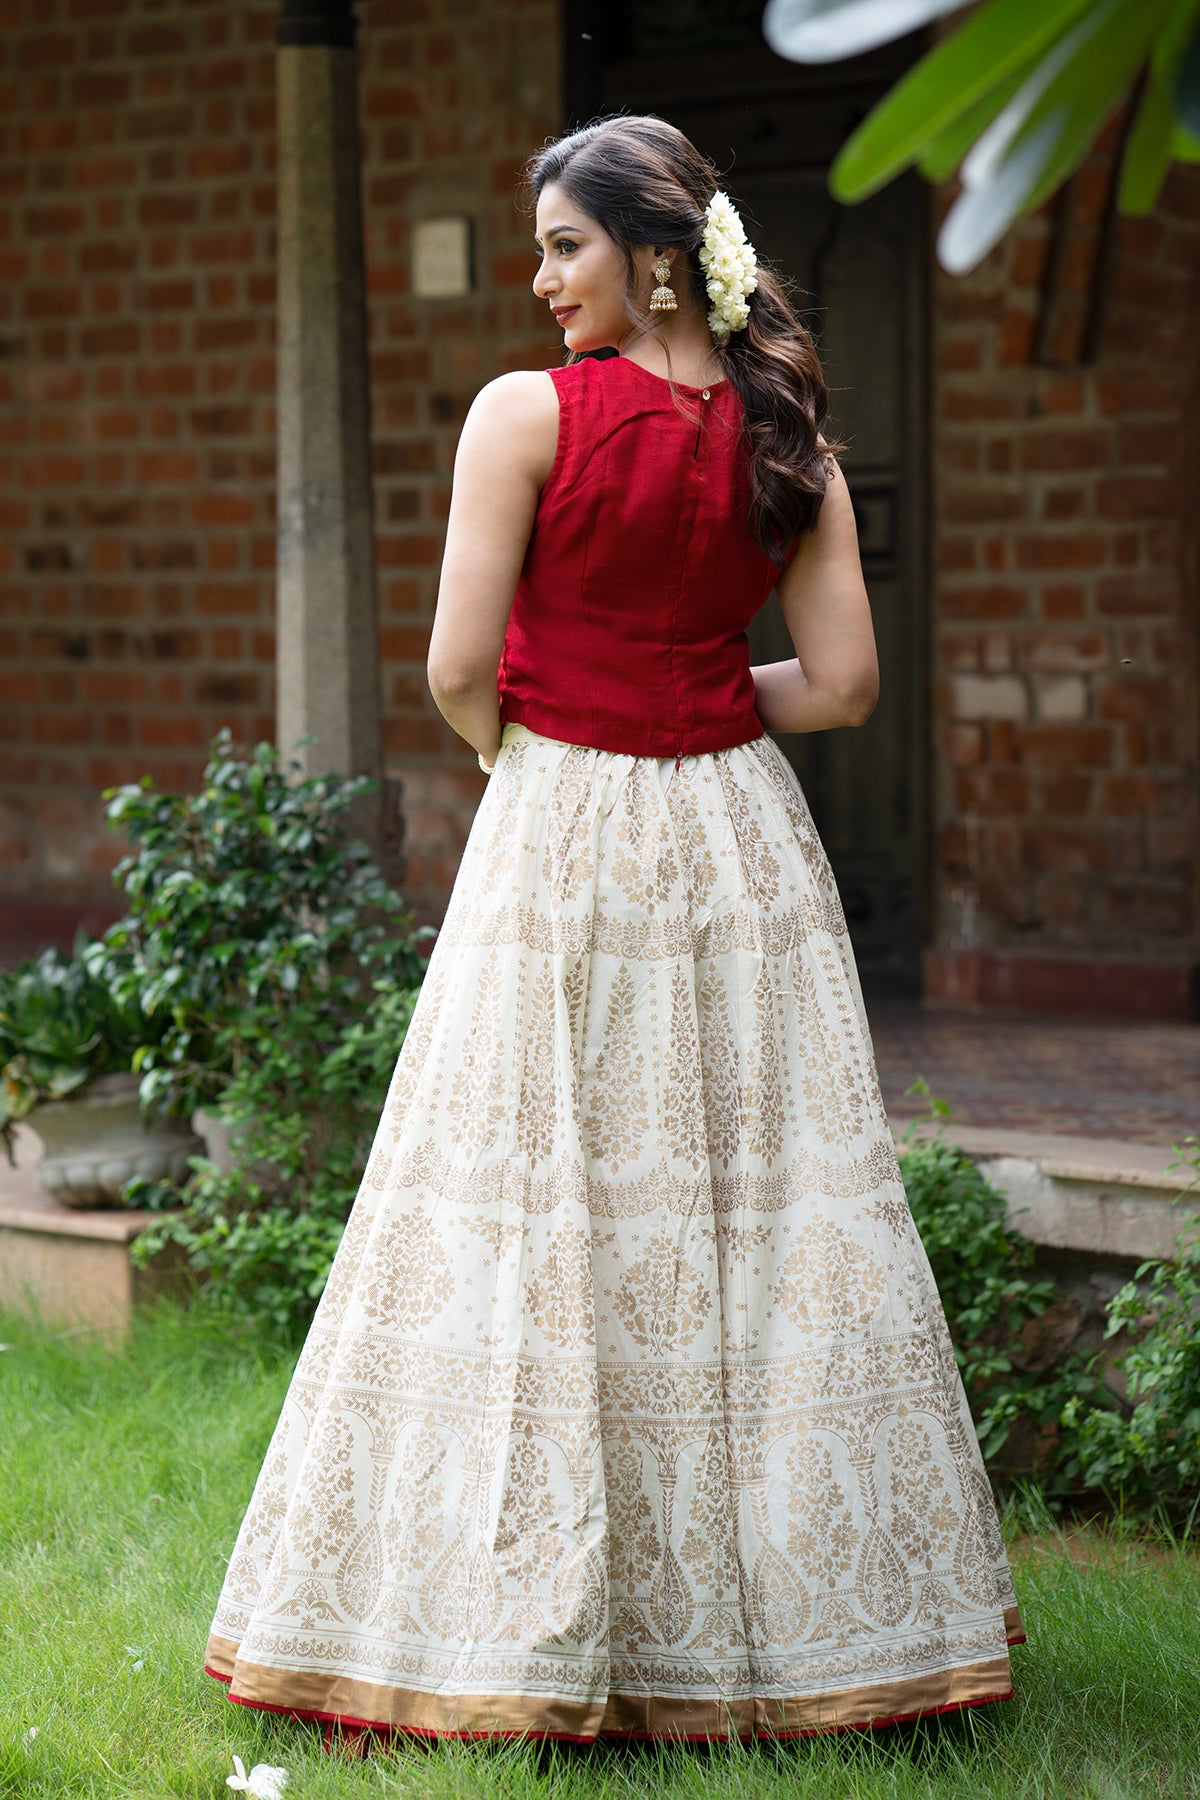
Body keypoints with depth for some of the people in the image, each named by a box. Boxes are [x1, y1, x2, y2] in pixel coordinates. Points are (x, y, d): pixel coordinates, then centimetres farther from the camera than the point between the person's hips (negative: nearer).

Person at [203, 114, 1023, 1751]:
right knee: (766, 1219, 10)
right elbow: (843, 683, 2)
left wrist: (527, 751, 9)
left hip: (563, 840, -4)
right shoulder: (788, 435, 2)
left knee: (537, 1223, 2)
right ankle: (794, 1618, 16)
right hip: (740, 843, 5)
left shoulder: (527, 415, -11)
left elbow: (460, 670, -12)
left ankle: (543, 1636, 6)